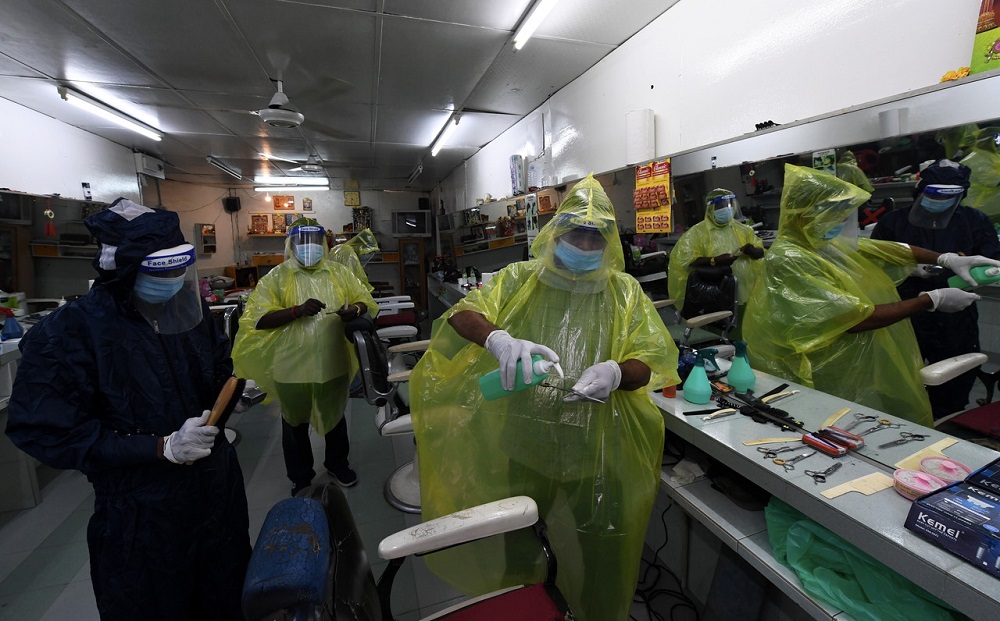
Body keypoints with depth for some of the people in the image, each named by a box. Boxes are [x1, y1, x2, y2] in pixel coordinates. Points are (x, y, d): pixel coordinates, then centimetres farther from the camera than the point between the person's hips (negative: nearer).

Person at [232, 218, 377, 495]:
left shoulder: (338, 272, 2)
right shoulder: (277, 277, -6)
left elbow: (363, 300, 4)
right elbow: (260, 319, -13)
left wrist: (353, 310, -18)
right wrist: (297, 311, -27)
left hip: (334, 363, 2)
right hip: (292, 367, -2)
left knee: (335, 417, 22)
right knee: (296, 424, 17)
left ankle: (337, 465, 46)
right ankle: (301, 478, 40)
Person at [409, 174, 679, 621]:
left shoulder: (624, 290, -1)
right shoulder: (520, 279, -3)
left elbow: (654, 360, -7)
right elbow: (461, 314, -13)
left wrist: (615, 373, -30)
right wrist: (498, 339, -36)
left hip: (596, 451, 0)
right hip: (523, 445, 1)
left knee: (604, 553, 19)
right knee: (517, 549, 24)